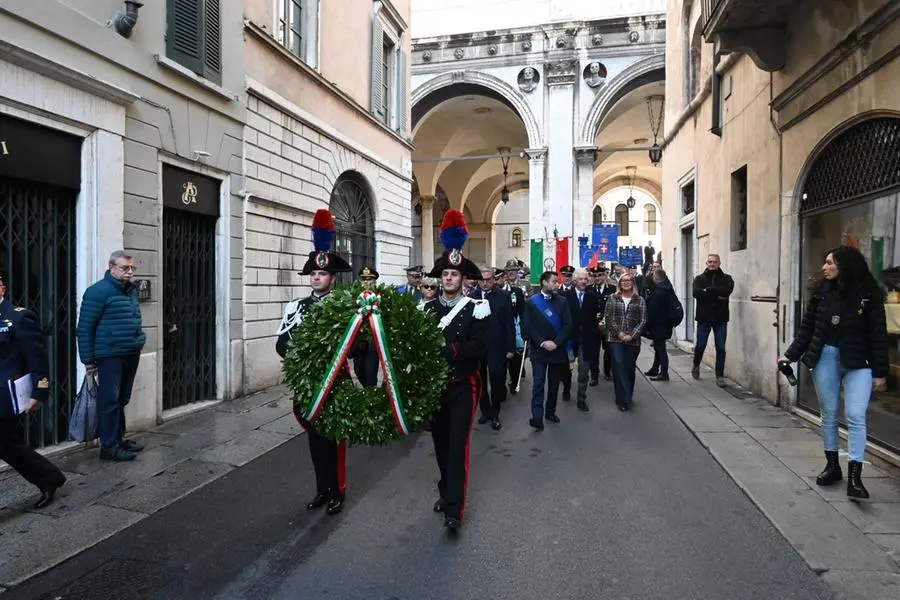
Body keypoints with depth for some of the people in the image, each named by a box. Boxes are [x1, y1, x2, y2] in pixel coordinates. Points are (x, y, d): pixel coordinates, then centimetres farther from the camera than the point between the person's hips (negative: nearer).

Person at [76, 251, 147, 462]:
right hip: (110, 356, -8)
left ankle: (118, 439, 26)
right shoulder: (98, 292, -10)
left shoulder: (132, 290, 14)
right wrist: (88, 359, -11)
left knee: (122, 400, 15)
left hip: (131, 355, 8)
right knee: (109, 401, -2)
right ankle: (109, 446, 6)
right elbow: (85, 327, -11)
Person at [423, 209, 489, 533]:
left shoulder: (476, 309, -7)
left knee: (458, 444, -6)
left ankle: (454, 509, -1)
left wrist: (449, 347, -26)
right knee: (440, 443, 15)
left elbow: (480, 348, -17)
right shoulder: (427, 308, 5)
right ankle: (446, 491, 35)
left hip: (463, 386, -4)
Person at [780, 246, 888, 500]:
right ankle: (832, 465, 23)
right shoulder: (821, 292, 2)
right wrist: (790, 355, 0)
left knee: (856, 416, -9)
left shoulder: (868, 295, -6)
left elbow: (878, 335, -5)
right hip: (825, 358, 3)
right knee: (828, 414, 10)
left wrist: (880, 372, -6)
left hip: (858, 363, -3)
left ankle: (854, 476, -4)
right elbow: (806, 328, 6)